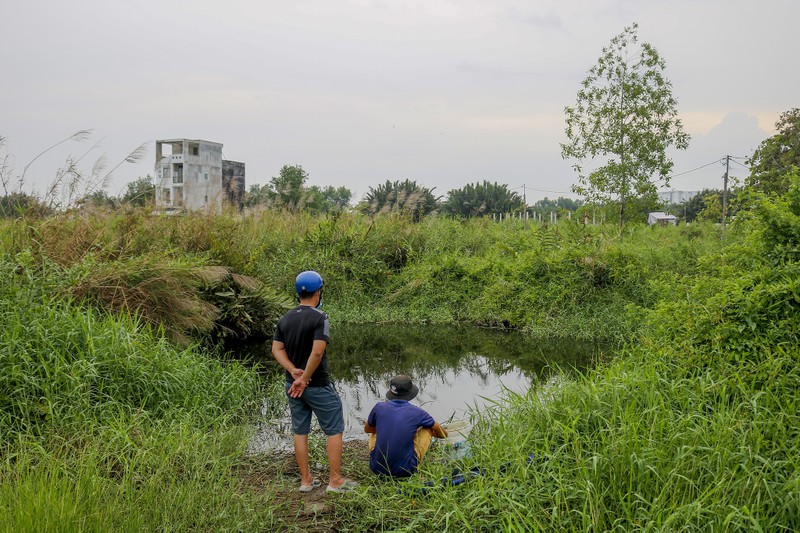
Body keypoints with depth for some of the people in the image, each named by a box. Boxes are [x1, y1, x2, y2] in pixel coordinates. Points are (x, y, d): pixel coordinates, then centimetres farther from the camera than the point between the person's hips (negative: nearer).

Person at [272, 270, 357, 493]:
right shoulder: (320, 318, -16)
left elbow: (277, 349, 2)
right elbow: (317, 352, -25)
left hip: (293, 384, 7)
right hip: (318, 386, -7)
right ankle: (335, 481, 6)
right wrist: (305, 379, -17)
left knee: (300, 431, 13)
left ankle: (306, 480, 19)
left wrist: (293, 371, -8)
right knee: (334, 431, 4)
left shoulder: (285, 319, 6)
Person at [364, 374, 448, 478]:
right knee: (428, 428, 15)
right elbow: (444, 434, 11)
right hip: (405, 471, -3)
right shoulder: (417, 412, -7)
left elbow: (367, 429, 17)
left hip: (377, 468, 3)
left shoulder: (379, 407, -5)